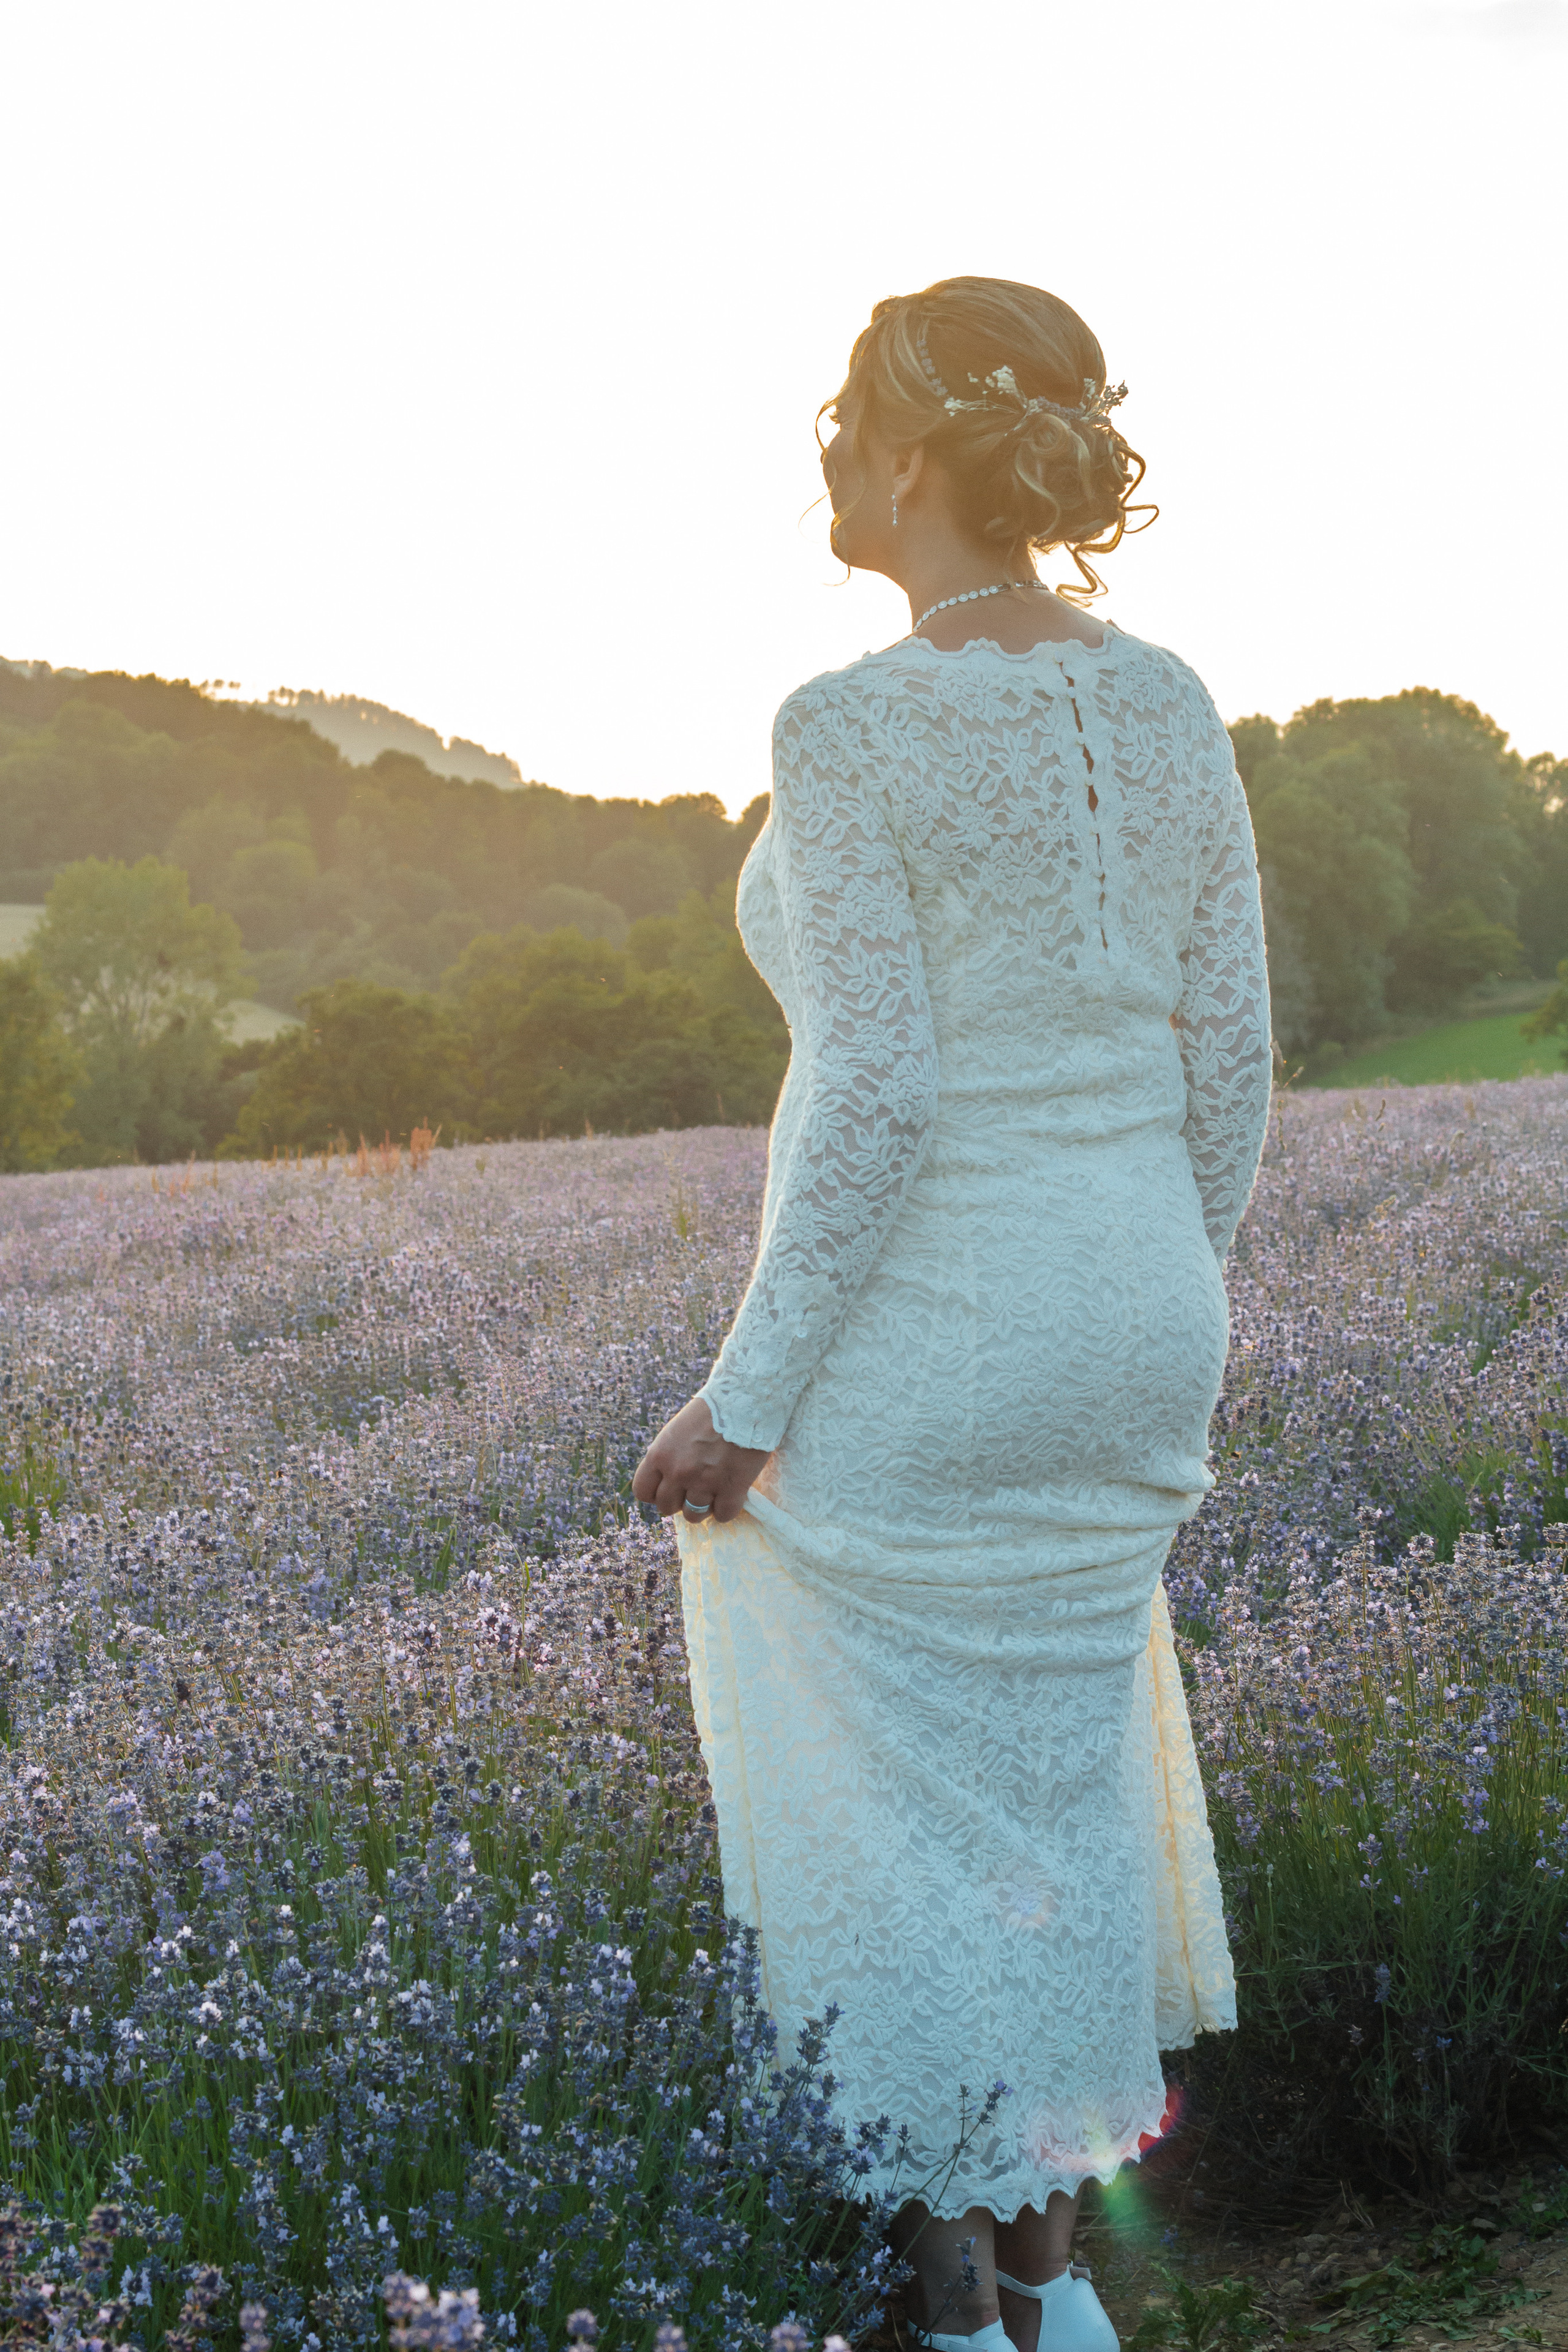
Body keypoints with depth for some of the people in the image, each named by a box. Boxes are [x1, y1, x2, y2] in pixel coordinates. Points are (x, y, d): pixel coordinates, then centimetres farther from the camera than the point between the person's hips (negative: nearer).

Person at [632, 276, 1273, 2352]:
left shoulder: (854, 729, -16)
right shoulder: (1171, 711, 3)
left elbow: (875, 1093, -20)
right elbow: (1229, 1055, 6)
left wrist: (748, 1399, -13)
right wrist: (1172, 1320, 18)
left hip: (917, 1350, -7)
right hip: (1126, 1328, 7)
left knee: (894, 1819, 8)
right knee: (1058, 1778, 20)